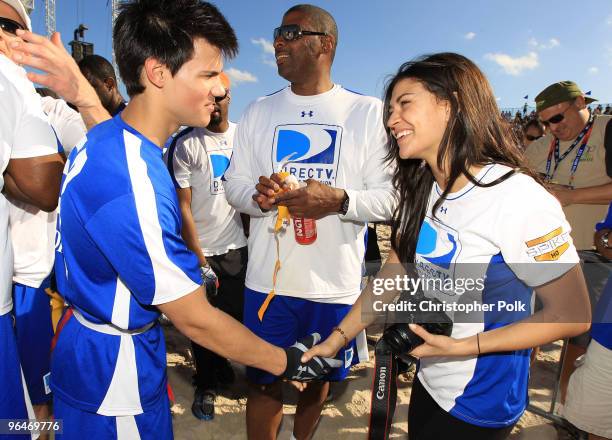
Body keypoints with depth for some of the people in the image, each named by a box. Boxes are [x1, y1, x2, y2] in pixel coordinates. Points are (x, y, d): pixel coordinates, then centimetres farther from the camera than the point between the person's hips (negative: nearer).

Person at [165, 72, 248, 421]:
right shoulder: (185, 145, -6)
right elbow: (182, 207, -8)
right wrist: (200, 258, -10)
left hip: (237, 247, 3)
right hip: (200, 250, -3)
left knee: (237, 317, 11)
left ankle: (221, 370, 38)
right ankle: (207, 385, 32)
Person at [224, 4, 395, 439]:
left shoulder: (367, 111, -1)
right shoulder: (258, 112, 8)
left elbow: (390, 194, -5)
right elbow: (233, 182, 8)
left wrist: (339, 201, -23)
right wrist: (256, 195, -14)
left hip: (336, 283, -1)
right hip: (268, 278, 1)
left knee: (318, 378, 21)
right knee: (264, 382, 12)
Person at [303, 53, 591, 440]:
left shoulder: (520, 200, -26)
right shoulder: (422, 189, -4)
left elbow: (572, 316, -17)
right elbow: (392, 276, -2)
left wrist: (463, 347, -23)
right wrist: (335, 340, -7)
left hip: (481, 400, -6)